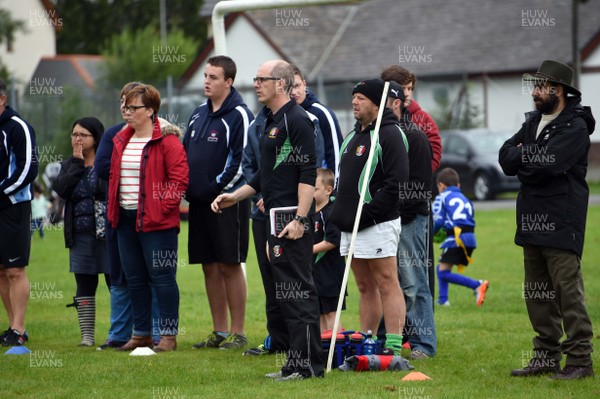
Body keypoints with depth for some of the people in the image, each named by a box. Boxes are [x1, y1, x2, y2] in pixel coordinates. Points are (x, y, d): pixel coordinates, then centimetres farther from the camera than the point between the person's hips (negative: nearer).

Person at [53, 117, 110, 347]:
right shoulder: (69, 165, 12)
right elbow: (61, 189, -5)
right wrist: (78, 163, -7)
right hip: (81, 236, 5)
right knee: (85, 286, 8)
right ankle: (87, 335, 12)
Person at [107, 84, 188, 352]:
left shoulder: (166, 141, -9)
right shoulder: (121, 141, 13)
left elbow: (179, 179, -13)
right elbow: (113, 176, 22)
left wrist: (162, 207, -17)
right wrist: (112, 209, 12)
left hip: (156, 221, -8)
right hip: (126, 220, 8)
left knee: (161, 277, -4)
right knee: (134, 278, 11)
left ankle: (169, 335, 1)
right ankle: (141, 334, 18)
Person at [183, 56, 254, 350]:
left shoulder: (239, 116, -10)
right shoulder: (199, 114, 15)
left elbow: (242, 160, -15)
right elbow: (185, 153, 21)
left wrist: (218, 188, -15)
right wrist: (188, 188, 7)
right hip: (199, 202, 8)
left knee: (230, 266, -4)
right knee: (210, 267, 9)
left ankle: (238, 334, 1)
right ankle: (219, 332, 16)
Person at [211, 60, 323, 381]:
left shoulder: (296, 120, -11)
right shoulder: (271, 122, 19)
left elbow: (308, 173, -17)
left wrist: (300, 219, -23)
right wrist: (236, 196, 20)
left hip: (292, 219, -10)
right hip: (274, 219, 10)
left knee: (298, 290, -9)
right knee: (282, 293, 11)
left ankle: (307, 364, -8)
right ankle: (296, 362, 15)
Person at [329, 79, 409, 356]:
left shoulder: (390, 135, -11)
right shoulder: (353, 135, 19)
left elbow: (395, 182, -19)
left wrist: (367, 213, -21)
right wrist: (339, 212, 13)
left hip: (378, 225, -9)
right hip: (351, 226, 9)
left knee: (386, 284, -8)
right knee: (365, 287, 13)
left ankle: (394, 346, -9)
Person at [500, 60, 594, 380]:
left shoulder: (575, 128, -9)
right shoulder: (533, 122, 16)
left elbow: (548, 162, -22)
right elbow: (506, 159, 8)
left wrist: (521, 155, -5)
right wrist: (532, 158, -10)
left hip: (561, 223, -8)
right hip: (532, 219, 8)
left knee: (568, 290, -10)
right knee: (537, 293, 11)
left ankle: (580, 359, -7)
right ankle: (546, 356, 18)